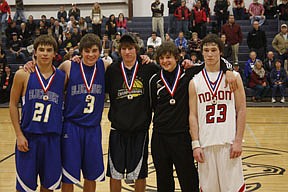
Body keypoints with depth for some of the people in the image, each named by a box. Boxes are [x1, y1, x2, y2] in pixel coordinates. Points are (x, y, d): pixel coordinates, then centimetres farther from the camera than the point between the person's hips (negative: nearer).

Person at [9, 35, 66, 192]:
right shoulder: (23, 75, -3)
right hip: (28, 136, -2)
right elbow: (13, 105, -1)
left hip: (52, 137, 2)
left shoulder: (62, 77, 3)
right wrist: (19, 135, -6)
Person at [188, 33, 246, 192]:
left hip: (229, 143, -1)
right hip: (205, 143, 1)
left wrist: (238, 141, -6)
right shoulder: (195, 82, 6)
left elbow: (241, 110, 1)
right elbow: (193, 115, 5)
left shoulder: (233, 77, 3)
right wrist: (195, 144, -4)